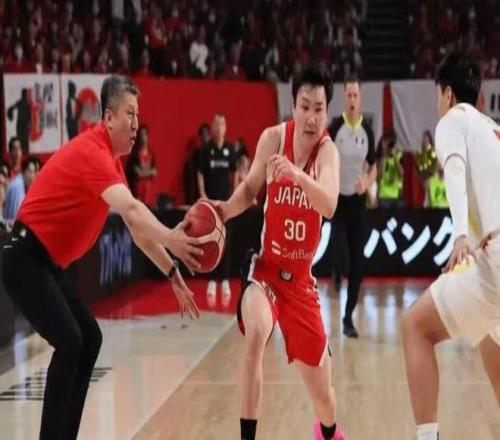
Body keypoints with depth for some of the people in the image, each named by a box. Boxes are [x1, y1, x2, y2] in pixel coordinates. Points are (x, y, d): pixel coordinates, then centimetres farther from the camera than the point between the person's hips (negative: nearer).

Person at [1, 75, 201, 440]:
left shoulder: (112, 159, 11)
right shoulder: (92, 151, -20)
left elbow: (138, 226, 16)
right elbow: (131, 209, -37)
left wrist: (173, 274, 11)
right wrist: (170, 239, -49)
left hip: (48, 263, 10)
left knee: (89, 338, 11)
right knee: (70, 342, -20)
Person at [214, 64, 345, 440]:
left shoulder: (328, 151, -13)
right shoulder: (273, 138, -10)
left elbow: (329, 206, -33)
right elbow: (250, 190, 7)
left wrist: (296, 174, -50)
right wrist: (224, 210, -12)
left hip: (301, 278, 1)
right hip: (265, 268, -1)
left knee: (322, 391, 10)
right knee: (255, 334, -35)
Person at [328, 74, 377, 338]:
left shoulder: (367, 130, 2)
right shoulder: (335, 127, -6)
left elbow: (373, 167, 9)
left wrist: (367, 183, -11)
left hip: (357, 201, 3)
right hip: (337, 200, -2)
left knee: (357, 264, 2)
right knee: (339, 254, -16)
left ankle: (348, 316, 12)